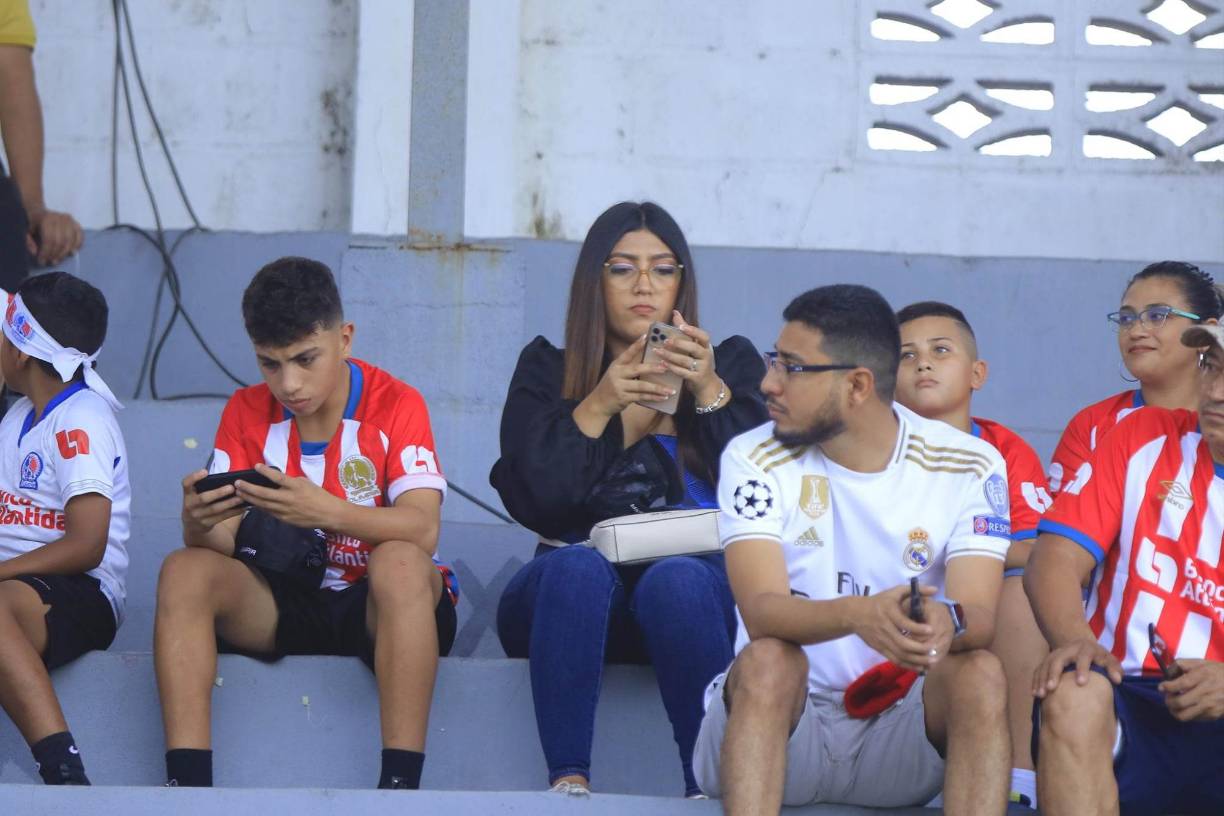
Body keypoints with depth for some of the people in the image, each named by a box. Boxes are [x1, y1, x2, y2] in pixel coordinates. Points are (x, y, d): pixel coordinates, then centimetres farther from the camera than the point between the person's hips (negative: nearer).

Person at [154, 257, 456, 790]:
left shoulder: (394, 405, -9)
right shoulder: (246, 413, 2)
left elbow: (422, 530, -24)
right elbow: (221, 542, -5)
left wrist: (325, 511, -42)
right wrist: (199, 522, -31)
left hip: (379, 606, -4)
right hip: (283, 603, 4)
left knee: (401, 563, -37)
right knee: (184, 573, -23)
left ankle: (400, 783, -40)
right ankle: (186, 784, -32)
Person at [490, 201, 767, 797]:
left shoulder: (731, 364, 16)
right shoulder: (547, 370, 15)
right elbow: (531, 501, -1)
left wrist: (709, 392, -10)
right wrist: (599, 405, -10)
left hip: (697, 576, 0)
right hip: (570, 593, 1)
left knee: (677, 580, -36)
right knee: (577, 568, -35)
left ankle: (710, 787, -41)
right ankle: (568, 780, -42)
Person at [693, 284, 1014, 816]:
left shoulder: (967, 466, -2)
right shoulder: (755, 461, -4)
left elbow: (980, 614, -14)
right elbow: (761, 610, -20)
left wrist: (946, 621, -41)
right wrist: (860, 615, -41)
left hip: (901, 738, 1)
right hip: (779, 720, -1)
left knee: (979, 674, -27)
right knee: (768, 659, -31)